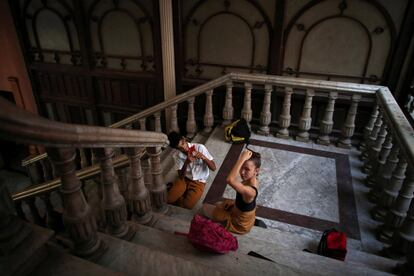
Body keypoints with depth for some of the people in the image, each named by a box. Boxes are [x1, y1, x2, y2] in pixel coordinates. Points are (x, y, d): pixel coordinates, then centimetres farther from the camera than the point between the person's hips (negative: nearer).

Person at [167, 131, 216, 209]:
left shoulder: (200, 148, -19)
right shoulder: (177, 155, -11)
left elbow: (213, 168, -17)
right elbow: (181, 176, -12)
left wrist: (203, 157, -36)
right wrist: (186, 163, -30)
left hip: (199, 182, -2)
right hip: (184, 179, 3)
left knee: (186, 206, -20)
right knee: (168, 199, -16)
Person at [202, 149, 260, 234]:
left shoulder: (250, 191, -42)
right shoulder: (252, 180, -16)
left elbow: (230, 180, -59)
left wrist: (242, 159, -55)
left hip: (239, 225, -7)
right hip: (243, 217, 8)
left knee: (205, 207, 7)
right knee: (218, 204, 32)